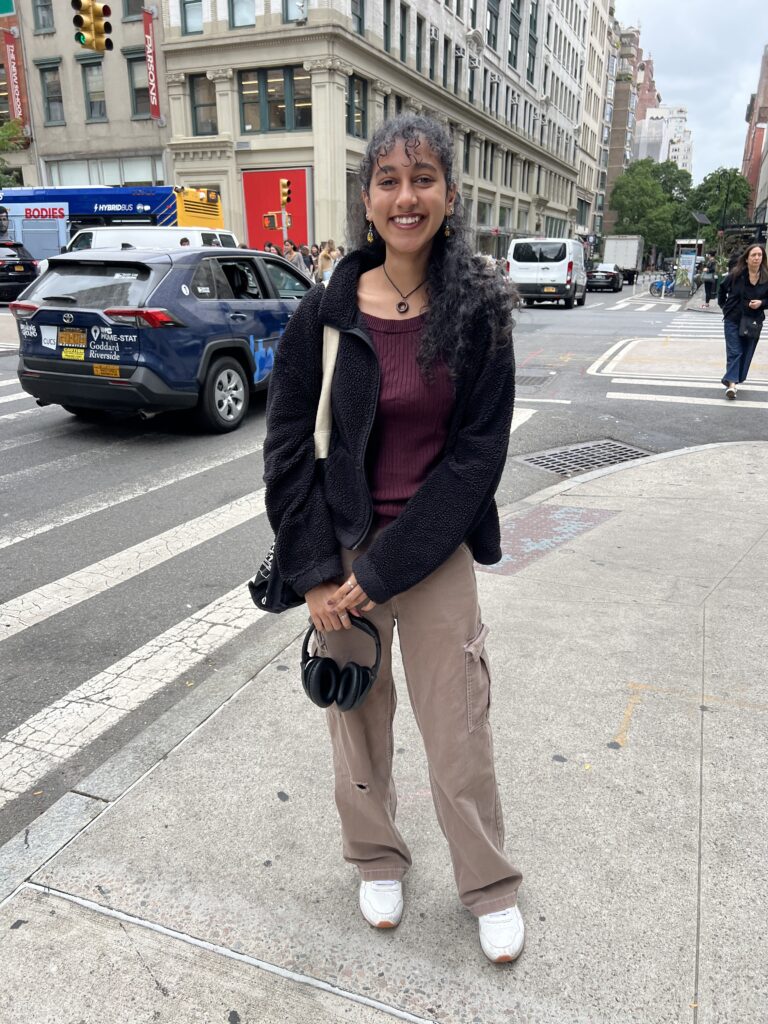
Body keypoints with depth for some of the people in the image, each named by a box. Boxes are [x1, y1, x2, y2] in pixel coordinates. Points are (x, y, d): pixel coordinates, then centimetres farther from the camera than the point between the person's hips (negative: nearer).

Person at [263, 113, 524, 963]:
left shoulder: (479, 310, -6)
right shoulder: (327, 310, -4)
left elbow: (477, 453, -9)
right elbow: (288, 445, -2)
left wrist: (384, 570, -13)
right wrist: (316, 571, -9)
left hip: (436, 553, -1)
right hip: (339, 550, 2)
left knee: (458, 730, 8)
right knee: (356, 715, 16)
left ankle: (490, 888, 35)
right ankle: (377, 860, 43)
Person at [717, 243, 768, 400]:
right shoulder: (736, 275, -8)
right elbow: (722, 289, 10)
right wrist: (723, 306, 11)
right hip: (733, 320, -2)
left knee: (746, 353, 7)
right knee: (734, 352, -8)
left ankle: (733, 380, 19)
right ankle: (732, 383, -14)